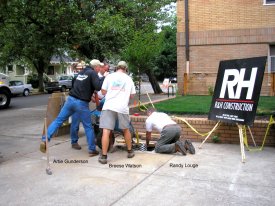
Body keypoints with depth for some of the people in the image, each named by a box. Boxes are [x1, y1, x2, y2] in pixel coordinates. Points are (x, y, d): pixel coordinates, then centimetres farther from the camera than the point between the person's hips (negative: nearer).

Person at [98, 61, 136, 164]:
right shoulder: (129, 79, 14)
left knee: (106, 132, -4)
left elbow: (103, 91, 8)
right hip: (122, 107, 2)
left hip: (109, 106, -2)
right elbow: (132, 95, 16)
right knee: (126, 130, 20)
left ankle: (103, 156, -6)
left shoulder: (110, 76, 9)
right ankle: (130, 151, 31)